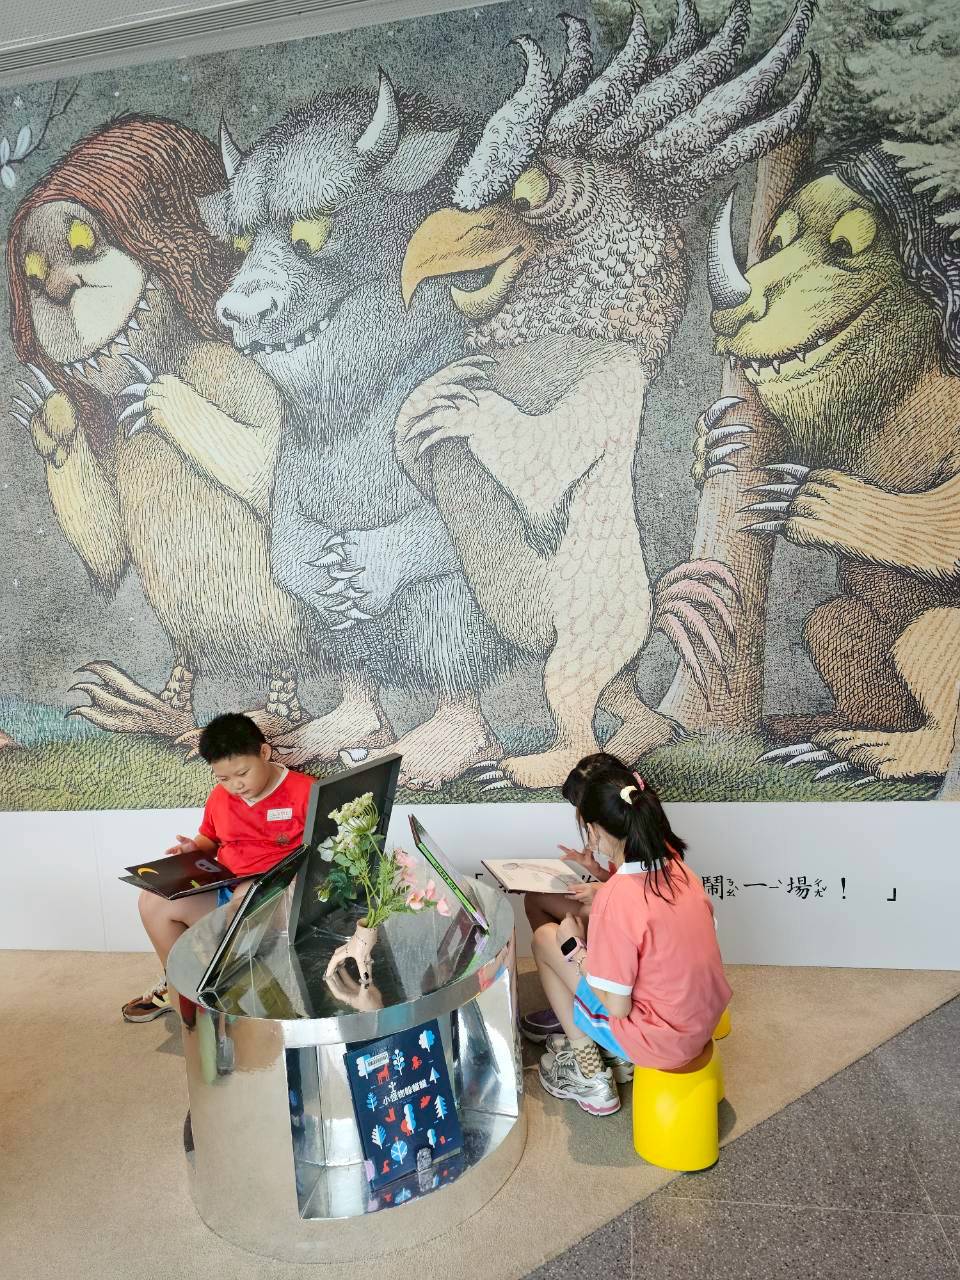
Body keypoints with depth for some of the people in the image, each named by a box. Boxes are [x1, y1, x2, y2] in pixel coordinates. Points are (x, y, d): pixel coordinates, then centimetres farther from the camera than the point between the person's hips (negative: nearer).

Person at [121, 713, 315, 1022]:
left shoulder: (303, 791, -12)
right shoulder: (219, 798, 8)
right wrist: (195, 847, 4)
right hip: (222, 889, 7)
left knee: (244, 902, -38)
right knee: (152, 901, -4)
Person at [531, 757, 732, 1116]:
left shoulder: (615, 900, -28)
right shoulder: (672, 863, -7)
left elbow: (616, 1006, -21)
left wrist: (574, 949, -8)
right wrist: (605, 885, 11)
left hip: (660, 1042, -7)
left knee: (546, 938, 4)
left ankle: (590, 1079, 15)